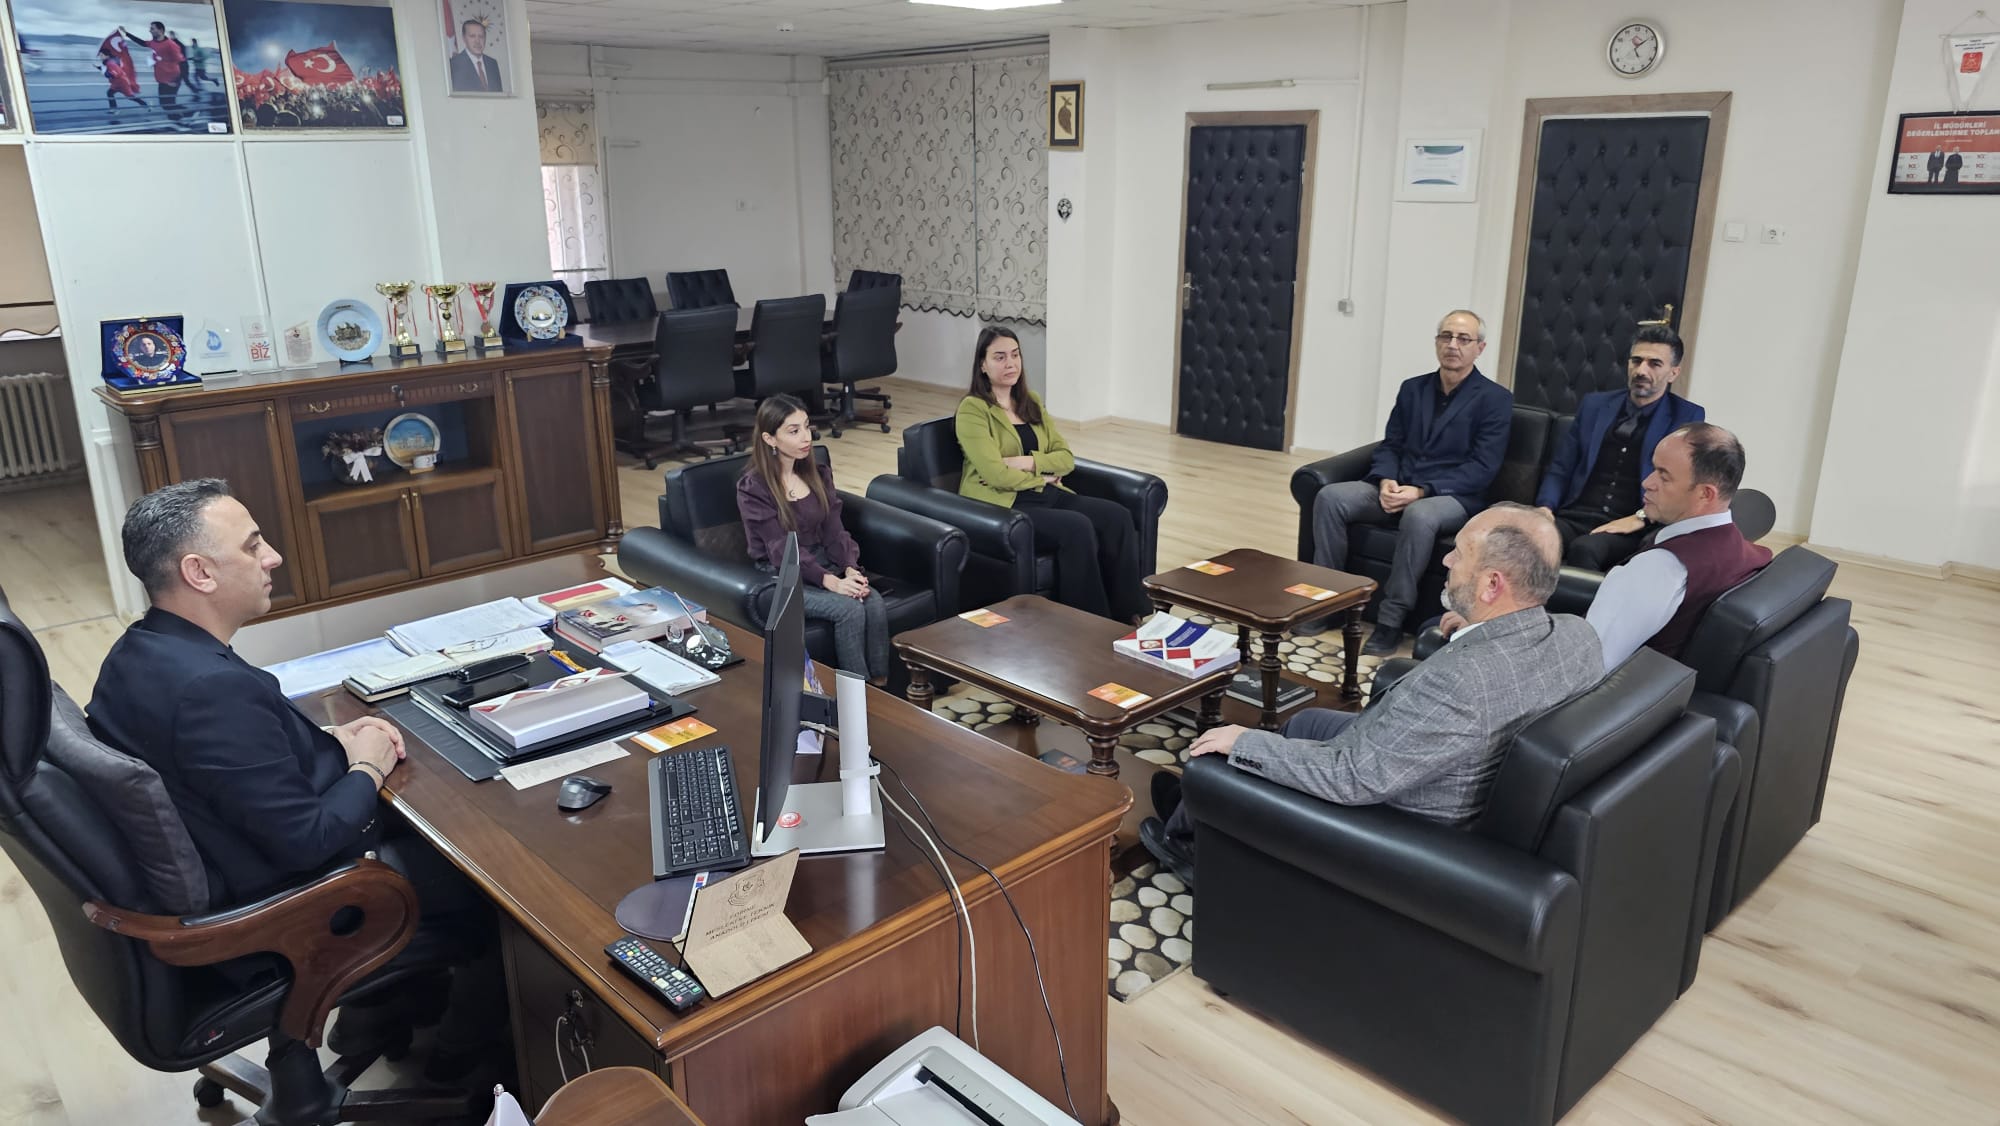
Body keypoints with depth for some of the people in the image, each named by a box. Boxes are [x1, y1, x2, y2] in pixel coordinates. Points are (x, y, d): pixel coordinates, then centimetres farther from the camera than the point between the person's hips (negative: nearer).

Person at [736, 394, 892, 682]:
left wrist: (851, 569, -17)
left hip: (824, 565, 5)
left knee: (876, 604, -23)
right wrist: (831, 582, -28)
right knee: (850, 609, -28)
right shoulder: (753, 488, -12)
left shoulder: (818, 475, 7)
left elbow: (834, 531, 3)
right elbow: (781, 549, -17)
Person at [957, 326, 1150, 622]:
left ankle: (1127, 613, -14)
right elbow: (996, 474, -16)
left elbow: (1066, 458, 8)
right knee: (1077, 527, -30)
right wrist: (1043, 476, -3)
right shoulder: (972, 409, -7)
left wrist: (1024, 462, -10)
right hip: (1001, 505, -7)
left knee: (1117, 516, -17)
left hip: (1046, 495, 7)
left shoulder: (1032, 402, 15)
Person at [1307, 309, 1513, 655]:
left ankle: (1391, 620, -28)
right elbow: (1390, 446, 14)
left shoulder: (1495, 399, -1)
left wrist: (1421, 491, -20)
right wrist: (1386, 481, -10)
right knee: (1330, 496, -21)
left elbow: (1482, 469, -9)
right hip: (1397, 489, 5)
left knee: (1419, 516, -40)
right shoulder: (1413, 388, 15)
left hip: (1453, 497, -5)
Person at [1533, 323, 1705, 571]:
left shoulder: (1688, 418, 8)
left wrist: (1641, 518, -13)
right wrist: (1546, 507, -1)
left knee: (1584, 549, -37)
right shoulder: (1594, 404, 18)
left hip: (1629, 530, -3)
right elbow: (1560, 468, 18)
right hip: (1573, 517, 3)